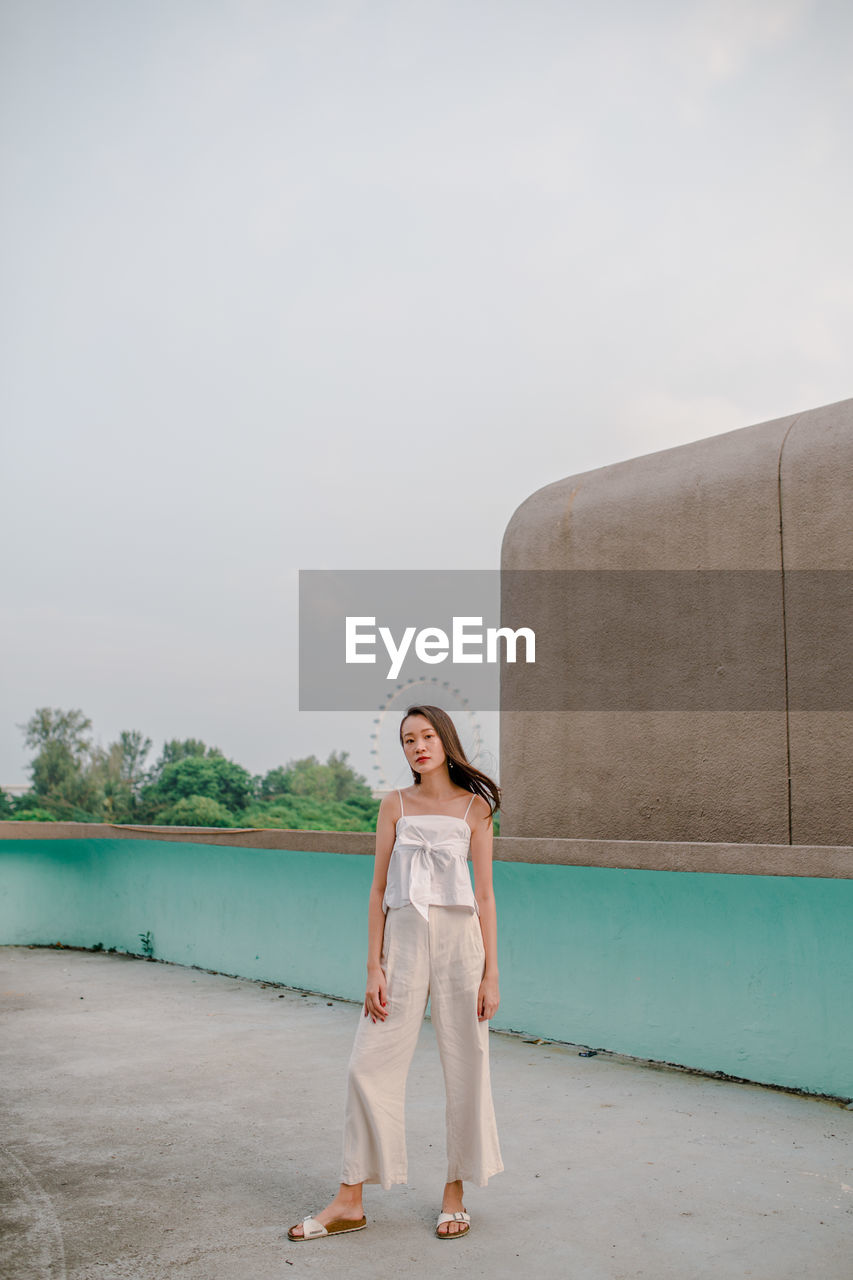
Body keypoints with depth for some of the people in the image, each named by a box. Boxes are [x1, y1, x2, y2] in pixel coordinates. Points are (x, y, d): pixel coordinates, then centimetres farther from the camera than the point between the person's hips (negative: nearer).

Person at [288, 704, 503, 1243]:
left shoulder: (475, 807, 1)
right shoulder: (395, 805, 5)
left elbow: (484, 895, 1)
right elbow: (379, 888, 5)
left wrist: (491, 974, -2)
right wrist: (374, 968, -1)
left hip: (459, 940, -1)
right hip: (403, 940, 2)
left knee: (465, 1067, 6)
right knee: (370, 1065, 2)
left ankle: (455, 1192, 24)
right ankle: (350, 1201, 14)